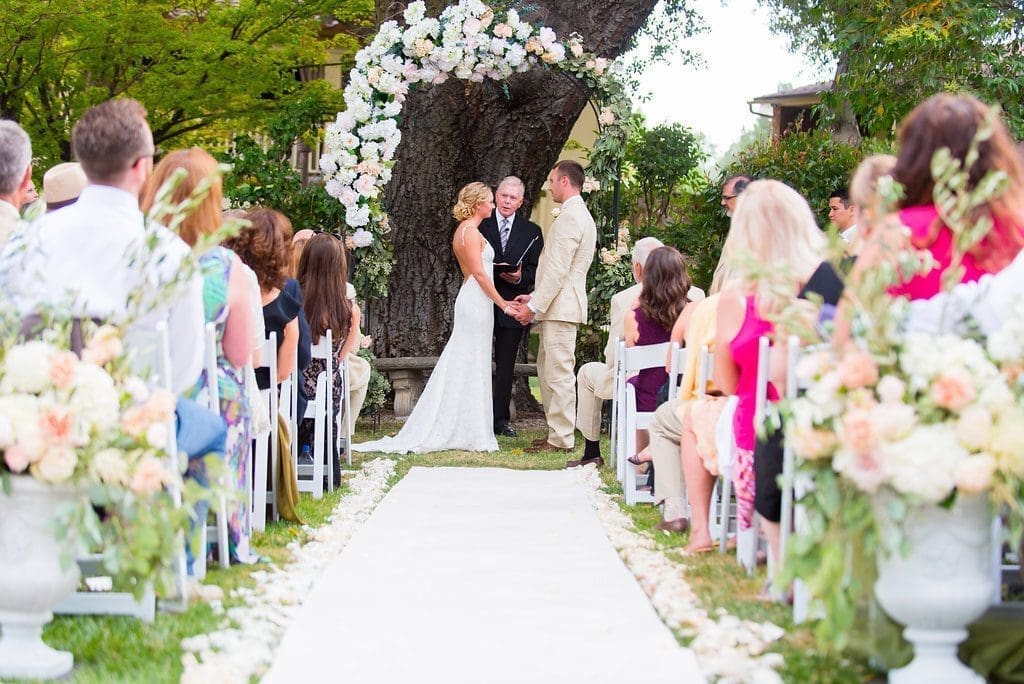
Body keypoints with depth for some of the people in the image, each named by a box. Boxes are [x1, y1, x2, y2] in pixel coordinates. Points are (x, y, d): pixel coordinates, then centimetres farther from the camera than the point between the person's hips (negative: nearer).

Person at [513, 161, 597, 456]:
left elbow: (557, 270, -20)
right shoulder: (580, 215, 18)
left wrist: (535, 307, -17)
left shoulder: (569, 217, -16)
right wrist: (535, 297, 17)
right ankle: (555, 430, 21)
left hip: (561, 306, -11)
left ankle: (562, 438, -3)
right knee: (546, 368, 16)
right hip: (558, 305, 11)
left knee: (559, 373, -7)